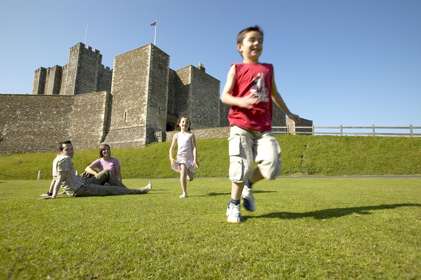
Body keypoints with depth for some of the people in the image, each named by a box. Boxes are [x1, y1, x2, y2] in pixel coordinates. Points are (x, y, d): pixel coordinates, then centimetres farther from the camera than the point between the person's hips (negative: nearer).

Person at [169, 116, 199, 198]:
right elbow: (172, 148, 9)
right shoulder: (176, 135, 7)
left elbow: (194, 148, -5)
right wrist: (171, 158, -5)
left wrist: (195, 159, -15)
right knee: (183, 173, -18)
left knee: (189, 178, 5)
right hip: (180, 158, 1)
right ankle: (184, 193, -6)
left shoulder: (191, 135, 1)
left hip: (189, 158, -1)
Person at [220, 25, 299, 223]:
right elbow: (224, 96, -1)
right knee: (242, 166, -8)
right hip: (240, 125, -4)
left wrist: (288, 113, 37)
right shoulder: (236, 69, 7)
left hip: (264, 128, 4)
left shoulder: (268, 69, 19)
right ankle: (234, 205, 15)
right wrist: (241, 101, -22)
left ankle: (248, 185, 22)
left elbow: (274, 94, 30)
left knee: (271, 166, -9)